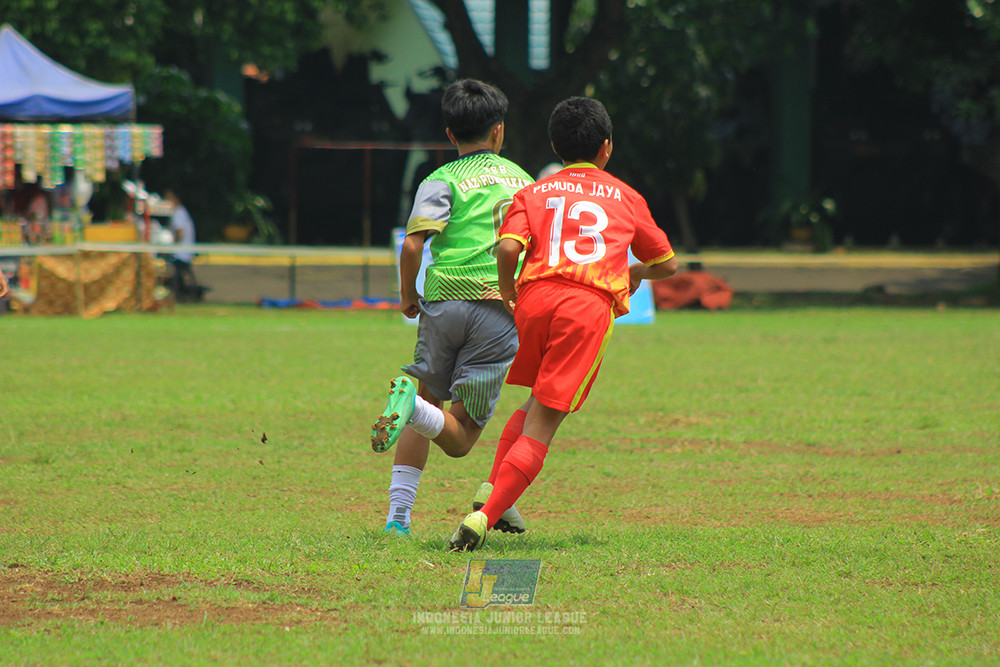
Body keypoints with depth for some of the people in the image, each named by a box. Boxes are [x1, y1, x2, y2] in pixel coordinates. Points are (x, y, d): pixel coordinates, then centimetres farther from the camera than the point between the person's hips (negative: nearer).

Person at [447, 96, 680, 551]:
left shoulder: (534, 193, 18)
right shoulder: (626, 198, 21)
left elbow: (508, 248, -1)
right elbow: (667, 264, 29)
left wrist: (507, 293, 16)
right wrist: (636, 273, 50)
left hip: (536, 297, 2)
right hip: (591, 307, -2)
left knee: (538, 404, 27)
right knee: (541, 425, -4)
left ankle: (493, 491, 12)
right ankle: (485, 516, -19)